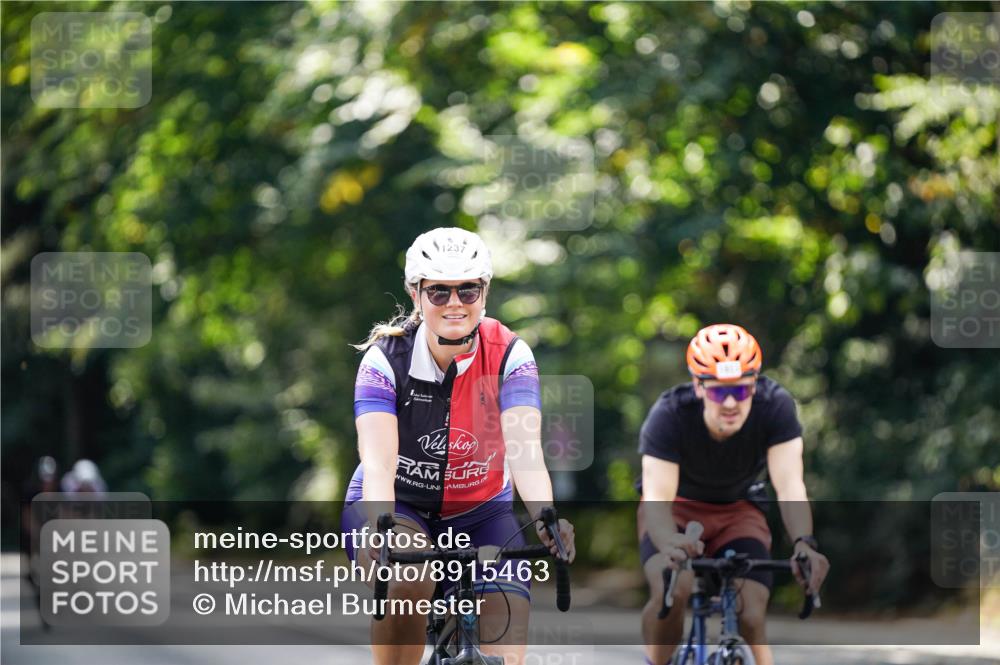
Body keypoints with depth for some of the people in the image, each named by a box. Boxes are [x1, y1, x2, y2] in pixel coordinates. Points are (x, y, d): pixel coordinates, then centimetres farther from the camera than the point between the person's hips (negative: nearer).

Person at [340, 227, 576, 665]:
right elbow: (378, 463, -31)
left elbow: (525, 451, -29)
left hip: (479, 513, 1)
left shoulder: (509, 356, -16)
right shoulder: (386, 358, -19)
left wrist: (545, 517, -49)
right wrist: (379, 529, -51)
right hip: (398, 505, -1)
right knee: (408, 579, -35)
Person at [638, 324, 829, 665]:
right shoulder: (669, 415, -32)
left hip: (738, 512, 2)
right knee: (671, 591, -31)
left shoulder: (775, 406, -27)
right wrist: (669, 543, -63)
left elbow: (789, 485, -35)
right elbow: (657, 496, -41)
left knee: (751, 618, -16)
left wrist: (804, 543, -54)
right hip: (678, 508, -2)